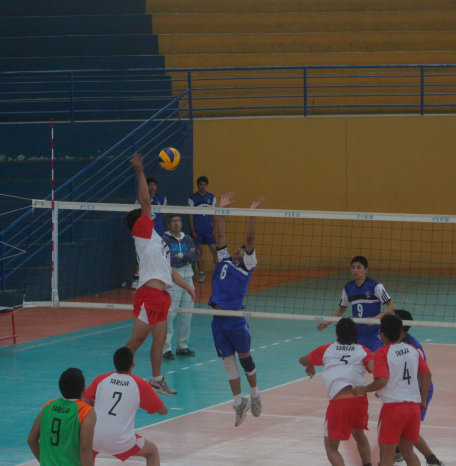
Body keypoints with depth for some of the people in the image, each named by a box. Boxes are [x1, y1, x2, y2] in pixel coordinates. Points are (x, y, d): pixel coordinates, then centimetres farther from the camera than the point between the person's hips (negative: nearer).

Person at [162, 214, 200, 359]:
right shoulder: (165, 240, -4)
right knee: (169, 314, -12)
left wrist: (181, 256, -13)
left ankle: (182, 346, 17)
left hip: (187, 279, 6)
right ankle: (166, 348, -11)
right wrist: (188, 256, -7)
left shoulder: (187, 239, 13)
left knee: (186, 315, 8)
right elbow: (168, 260, -16)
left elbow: (196, 256, 1)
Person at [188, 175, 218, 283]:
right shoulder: (192, 198, -1)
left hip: (209, 229, 1)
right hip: (197, 230, -1)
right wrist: (193, 231, -5)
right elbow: (190, 216, 0)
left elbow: (214, 214, 8)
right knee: (199, 251, 1)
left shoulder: (211, 197, 5)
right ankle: (201, 273, 8)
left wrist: (215, 229, 1)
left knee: (214, 250, -4)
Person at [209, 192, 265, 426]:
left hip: (236, 318, -4)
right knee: (229, 363, 8)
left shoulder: (247, 265, 4)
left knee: (244, 358, 6)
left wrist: (251, 214, -10)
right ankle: (239, 403, 16)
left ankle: (255, 395, 26)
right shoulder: (224, 260, 17)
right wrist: (221, 210, 14)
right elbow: (221, 236, 17)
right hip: (218, 320, 5)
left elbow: (250, 240, -5)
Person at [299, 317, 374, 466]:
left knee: (331, 447, 10)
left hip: (338, 402, -2)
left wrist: (310, 366, 53)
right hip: (360, 398, 2)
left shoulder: (326, 350, 17)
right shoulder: (362, 351, 15)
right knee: (358, 434, 32)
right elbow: (374, 368, -5)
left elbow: (303, 360, 33)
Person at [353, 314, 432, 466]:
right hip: (414, 405, 6)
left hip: (393, 406, -6)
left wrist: (363, 389, -4)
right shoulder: (413, 350, 9)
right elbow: (426, 374, 11)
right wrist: (423, 400, 18)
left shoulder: (382, 353, -9)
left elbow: (382, 381, -19)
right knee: (408, 452, 18)